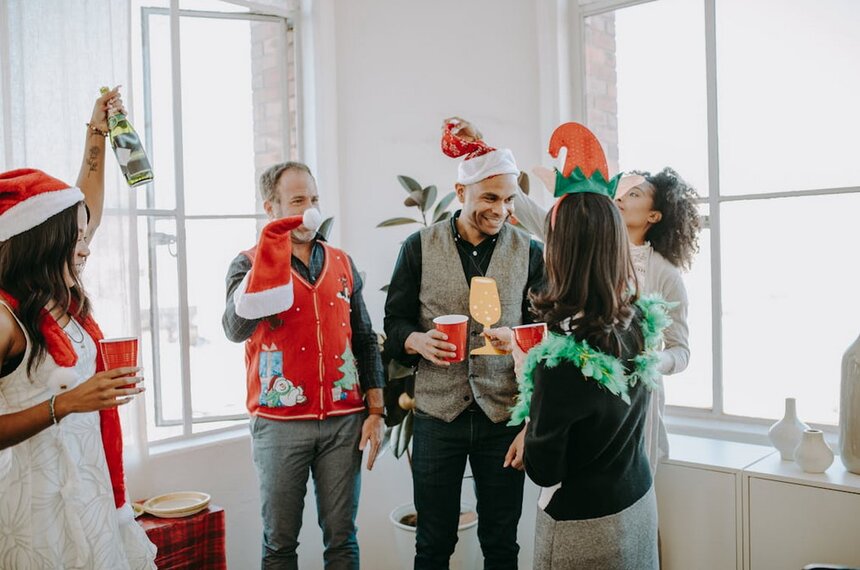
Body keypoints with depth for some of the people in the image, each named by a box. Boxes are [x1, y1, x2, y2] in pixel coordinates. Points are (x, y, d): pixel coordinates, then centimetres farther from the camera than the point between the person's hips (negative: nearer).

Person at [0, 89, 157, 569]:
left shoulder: (60, 301, 4)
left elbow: (87, 212, 18)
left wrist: (98, 136, 22)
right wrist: (64, 403, -29)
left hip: (92, 487, 8)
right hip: (42, 497, -8)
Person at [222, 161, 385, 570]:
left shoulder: (342, 263, 9)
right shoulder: (249, 264, 0)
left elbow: (365, 341, 12)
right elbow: (236, 329, -19)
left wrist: (375, 412, 7)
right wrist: (268, 260, -24)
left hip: (344, 420, 3)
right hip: (280, 423, -2)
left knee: (342, 537, 9)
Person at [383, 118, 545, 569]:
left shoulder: (529, 253, 3)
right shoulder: (420, 248, 1)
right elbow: (394, 323, 4)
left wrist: (517, 340, -17)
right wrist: (419, 341, -18)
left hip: (503, 414, 1)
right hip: (437, 413, 0)